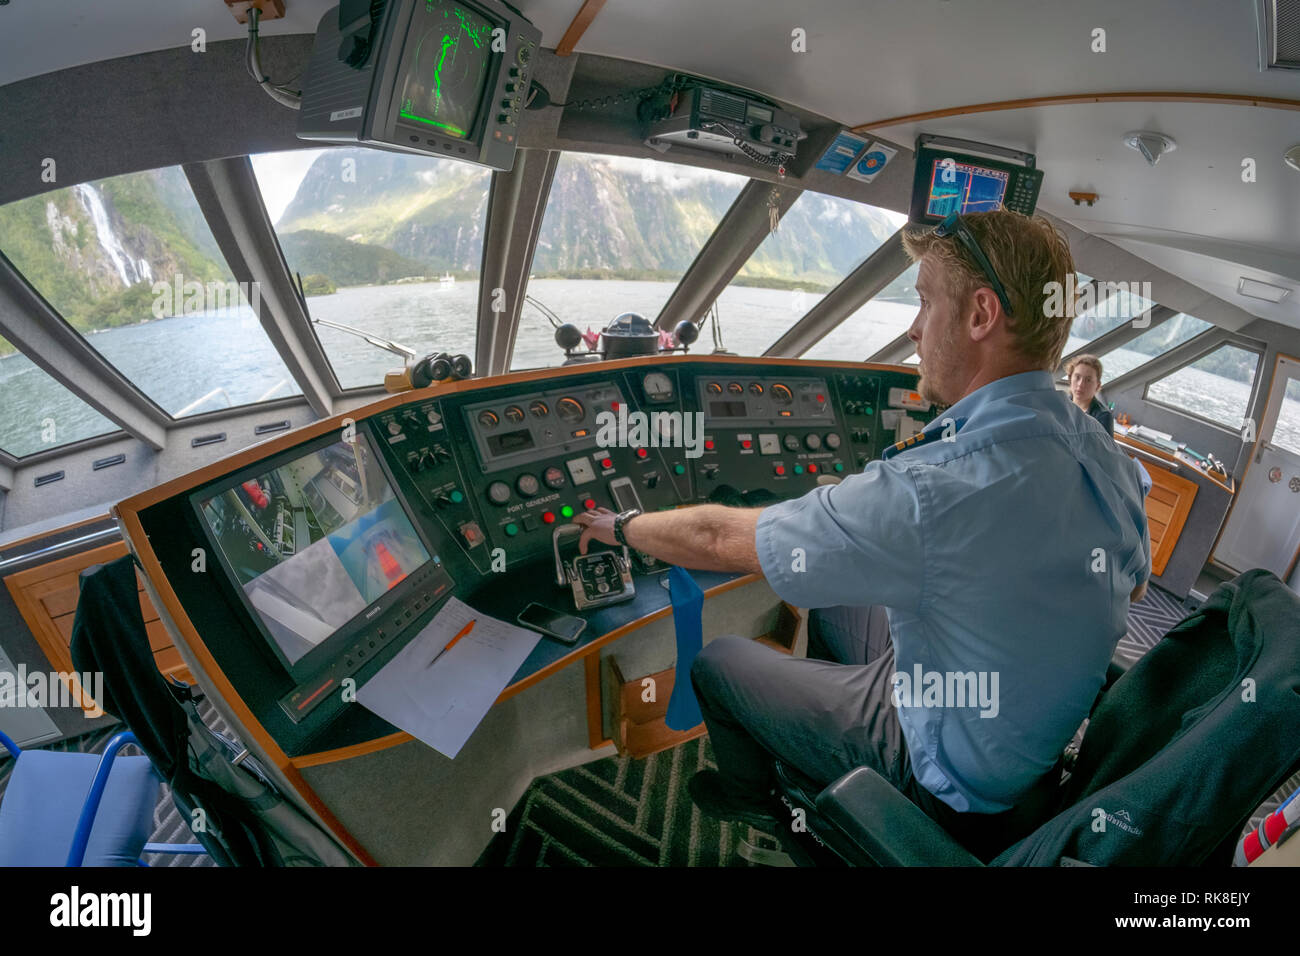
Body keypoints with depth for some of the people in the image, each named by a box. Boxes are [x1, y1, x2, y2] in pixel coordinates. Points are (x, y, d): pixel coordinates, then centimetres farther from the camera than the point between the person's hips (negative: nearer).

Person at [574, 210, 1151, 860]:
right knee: (843, 588, 25)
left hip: (947, 787, -7)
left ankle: (749, 798, 41)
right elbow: (1133, 583, 10)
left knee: (716, 661, 8)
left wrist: (621, 526, -6)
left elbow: (721, 541, -27)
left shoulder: (930, 494, -38)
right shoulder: (1108, 458, -11)